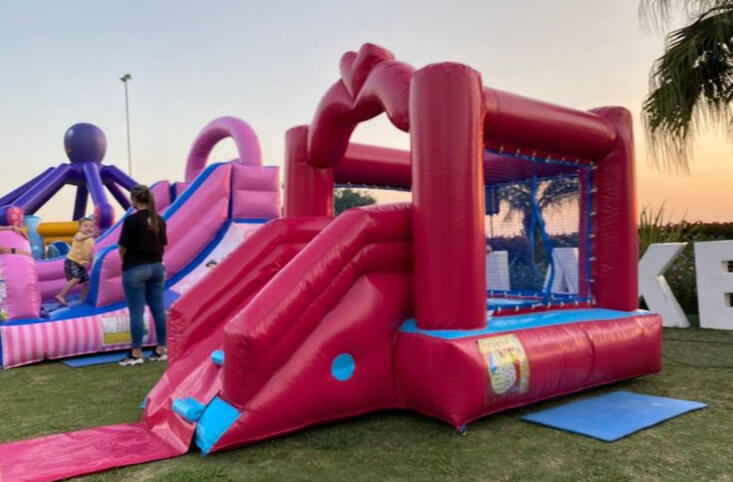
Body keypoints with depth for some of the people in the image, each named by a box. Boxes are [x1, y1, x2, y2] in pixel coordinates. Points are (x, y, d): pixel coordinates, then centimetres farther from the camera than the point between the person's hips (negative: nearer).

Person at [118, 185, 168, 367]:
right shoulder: (159, 220, 5)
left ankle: (136, 353, 7)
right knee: (158, 310, 8)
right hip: (156, 267, 6)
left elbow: (123, 248, -9)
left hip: (135, 269, -6)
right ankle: (161, 350, 15)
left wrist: (125, 262, 10)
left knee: (136, 312, 0)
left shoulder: (132, 220, -13)